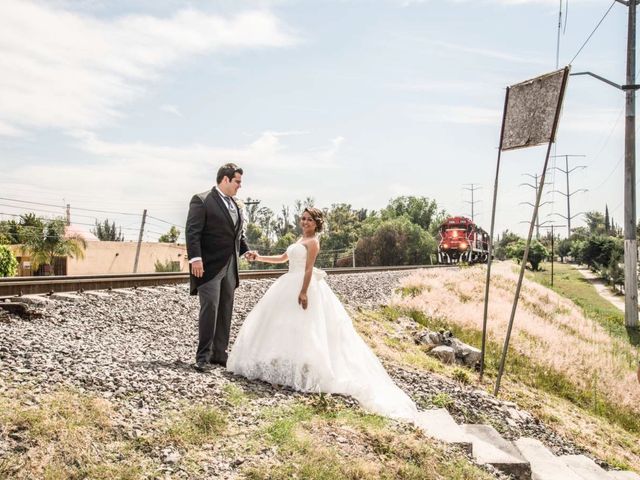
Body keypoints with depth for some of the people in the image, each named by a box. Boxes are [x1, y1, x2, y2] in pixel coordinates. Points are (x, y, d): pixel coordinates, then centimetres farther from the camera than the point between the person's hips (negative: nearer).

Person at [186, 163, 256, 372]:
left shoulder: (234, 204, 17)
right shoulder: (202, 200, -7)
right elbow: (192, 231, -15)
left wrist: (245, 250, 7)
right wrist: (195, 258, -24)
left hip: (229, 266, 8)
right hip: (209, 266, -8)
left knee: (225, 311, 11)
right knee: (210, 309, -11)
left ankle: (219, 353, 20)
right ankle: (203, 356, -4)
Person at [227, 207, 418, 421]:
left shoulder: (313, 242, -9)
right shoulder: (300, 240, 19)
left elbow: (309, 268, -17)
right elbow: (283, 258, 27)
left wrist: (304, 292, -24)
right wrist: (261, 258, 19)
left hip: (303, 285, -10)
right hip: (291, 284, 10)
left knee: (301, 326, -10)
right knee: (286, 324, 9)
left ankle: (302, 369, -8)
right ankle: (288, 364, 13)